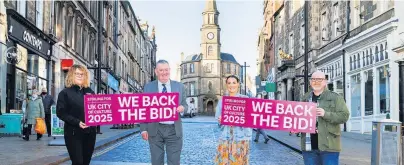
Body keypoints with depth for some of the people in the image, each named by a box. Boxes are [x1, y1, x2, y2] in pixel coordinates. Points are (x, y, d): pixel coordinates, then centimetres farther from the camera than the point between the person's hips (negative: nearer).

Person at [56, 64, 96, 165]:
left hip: (90, 132, 5)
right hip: (73, 133, -4)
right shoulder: (65, 93, 0)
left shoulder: (90, 92, 14)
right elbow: (61, 112, -7)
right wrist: (77, 122, -18)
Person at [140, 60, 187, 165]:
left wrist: (182, 108, -13)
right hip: (155, 130, 0)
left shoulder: (179, 86, 8)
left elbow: (185, 105, 12)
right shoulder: (148, 87, 5)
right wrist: (144, 129, -4)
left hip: (174, 130, 1)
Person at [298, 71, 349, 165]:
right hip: (309, 146, 5)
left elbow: (344, 116, -8)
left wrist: (325, 114, -19)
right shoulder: (305, 98, 15)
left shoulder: (335, 97, 1)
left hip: (328, 146, -4)